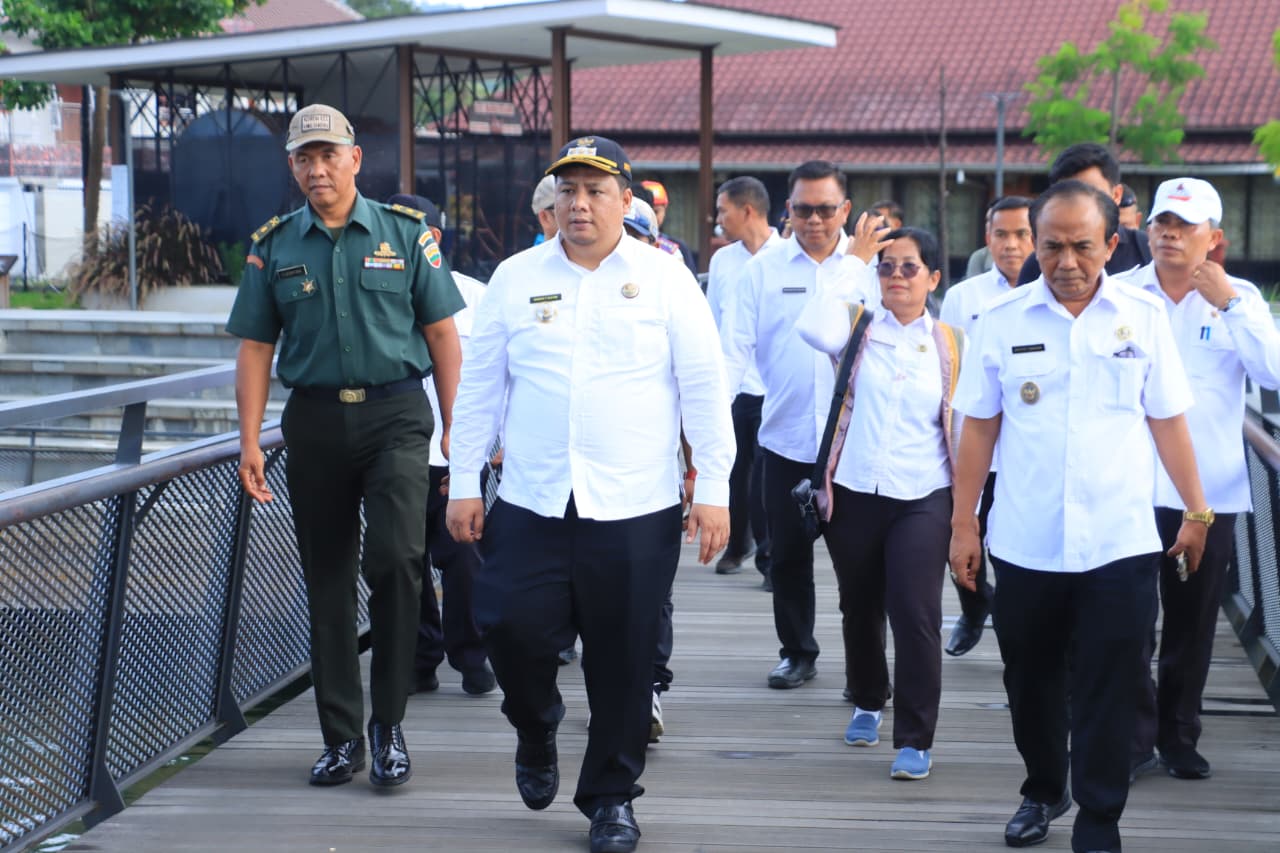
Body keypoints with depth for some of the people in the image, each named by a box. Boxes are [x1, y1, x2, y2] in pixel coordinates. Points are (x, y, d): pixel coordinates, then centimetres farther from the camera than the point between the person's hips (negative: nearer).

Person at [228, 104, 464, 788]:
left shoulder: (406, 232, 3)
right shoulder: (273, 246, 7)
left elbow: (441, 333, 5)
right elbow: (255, 348, 7)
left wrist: (453, 425, -1)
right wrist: (249, 442, -1)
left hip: (395, 414, -2)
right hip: (314, 419, 2)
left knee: (396, 555, -19)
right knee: (328, 579, 7)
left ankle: (388, 723, -4)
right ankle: (341, 738, 16)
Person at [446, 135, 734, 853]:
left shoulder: (665, 278, 1)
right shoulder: (516, 278, 7)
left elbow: (705, 388, 0)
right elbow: (480, 386, 11)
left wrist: (714, 491, -5)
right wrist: (464, 482, 7)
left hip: (636, 510, -1)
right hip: (532, 504, 2)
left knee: (624, 664, 3)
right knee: (512, 628, -7)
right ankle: (537, 727, 25)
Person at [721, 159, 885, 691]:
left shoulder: (871, 264, 0)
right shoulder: (763, 269, 2)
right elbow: (734, 348, -3)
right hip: (786, 441, 1)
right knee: (789, 553, 10)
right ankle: (797, 652, 25)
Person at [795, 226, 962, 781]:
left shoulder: (948, 345, 4)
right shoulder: (858, 328, 1)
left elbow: (960, 427, 8)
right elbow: (813, 329, -23)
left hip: (922, 499, -1)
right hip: (854, 492, 1)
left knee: (915, 614, -12)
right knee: (860, 608, 17)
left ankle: (916, 740, -5)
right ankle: (867, 702, 41)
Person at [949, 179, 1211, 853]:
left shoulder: (1144, 317, -2)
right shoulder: (1002, 321, -1)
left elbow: (1167, 421, 5)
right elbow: (978, 428, 3)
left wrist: (1197, 510, 6)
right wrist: (963, 524, 3)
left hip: (1119, 544, -1)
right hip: (1024, 544, 1)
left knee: (1106, 694, 1)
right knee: (1031, 679, 16)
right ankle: (1043, 790, 38)